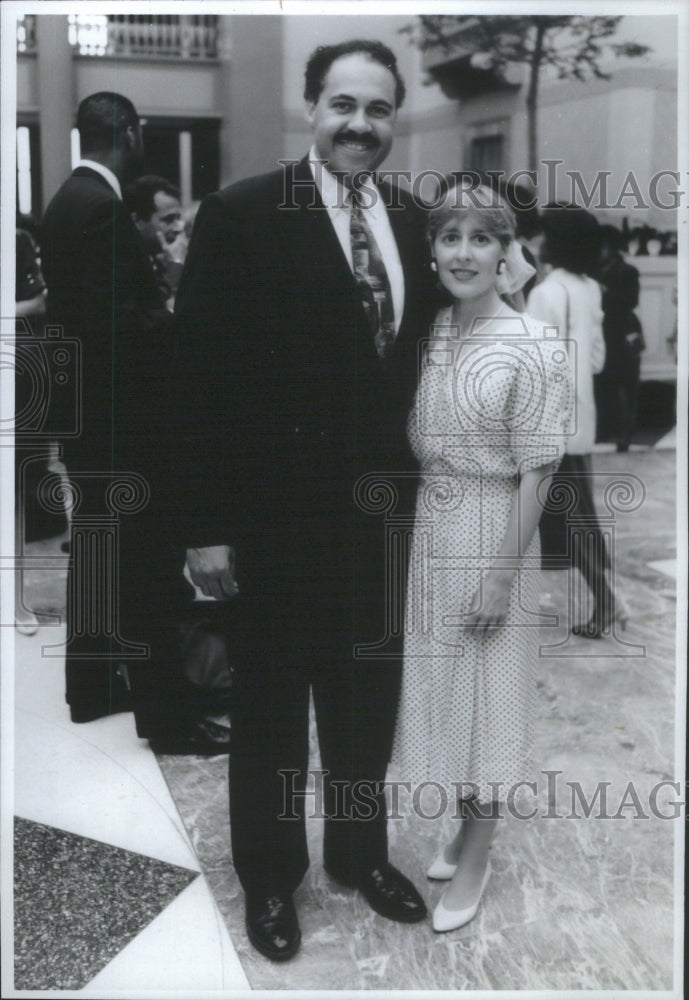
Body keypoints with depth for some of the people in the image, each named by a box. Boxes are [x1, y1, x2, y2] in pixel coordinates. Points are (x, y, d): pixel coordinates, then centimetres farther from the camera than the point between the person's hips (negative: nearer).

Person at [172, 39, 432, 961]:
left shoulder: (410, 219, 5)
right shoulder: (241, 215, -11)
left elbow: (412, 358, 8)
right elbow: (203, 378, -12)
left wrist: (417, 477, 5)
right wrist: (206, 525, -14)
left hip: (378, 508, 5)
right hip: (275, 513, -4)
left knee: (368, 701, 19)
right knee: (271, 709, 14)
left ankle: (361, 851, 42)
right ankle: (269, 877, 35)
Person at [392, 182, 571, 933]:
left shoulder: (533, 350, -14)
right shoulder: (424, 336, 1)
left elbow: (536, 473, -14)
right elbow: (412, 446, 9)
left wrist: (501, 574, -15)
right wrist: (409, 526, 4)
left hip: (491, 532, -5)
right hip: (425, 527, 6)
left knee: (485, 691, 7)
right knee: (440, 682, 17)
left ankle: (476, 857, 26)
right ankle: (464, 824, 38)